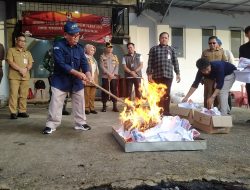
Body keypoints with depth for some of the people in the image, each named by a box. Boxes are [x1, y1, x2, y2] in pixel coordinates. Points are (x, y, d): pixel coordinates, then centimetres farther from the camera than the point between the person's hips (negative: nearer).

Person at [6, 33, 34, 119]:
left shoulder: (28, 53, 20)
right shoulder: (11, 50, 7)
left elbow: (30, 64, 11)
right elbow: (10, 62, -5)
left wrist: (26, 69, -10)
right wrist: (20, 69, -13)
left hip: (25, 77, 4)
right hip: (14, 76, -4)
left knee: (24, 95, 2)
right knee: (13, 94, -7)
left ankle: (22, 111, 8)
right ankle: (13, 112, -6)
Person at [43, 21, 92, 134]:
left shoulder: (79, 48, 4)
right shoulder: (58, 46, -13)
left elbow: (84, 63, -3)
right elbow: (61, 64, -23)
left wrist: (88, 74, -24)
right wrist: (77, 73, -29)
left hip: (76, 81, 5)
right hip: (60, 81, -5)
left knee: (79, 103, 11)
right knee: (55, 104, -3)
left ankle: (80, 123, 25)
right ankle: (51, 125, 9)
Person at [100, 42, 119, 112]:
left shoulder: (115, 56, 15)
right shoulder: (102, 56, 6)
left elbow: (117, 66, 7)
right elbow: (102, 66, -3)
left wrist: (113, 74, -8)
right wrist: (109, 74, -12)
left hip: (114, 76, 2)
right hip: (105, 76, -2)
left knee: (114, 91, 0)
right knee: (105, 91, -2)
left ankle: (115, 106, 4)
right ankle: (104, 106, 4)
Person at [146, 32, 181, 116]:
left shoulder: (172, 49, 13)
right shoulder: (154, 49, 8)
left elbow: (175, 62, 10)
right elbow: (150, 62, 3)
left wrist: (178, 73, 4)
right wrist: (149, 74, -4)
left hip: (168, 75, 1)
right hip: (157, 75, -1)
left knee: (167, 94, 4)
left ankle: (166, 111, 13)